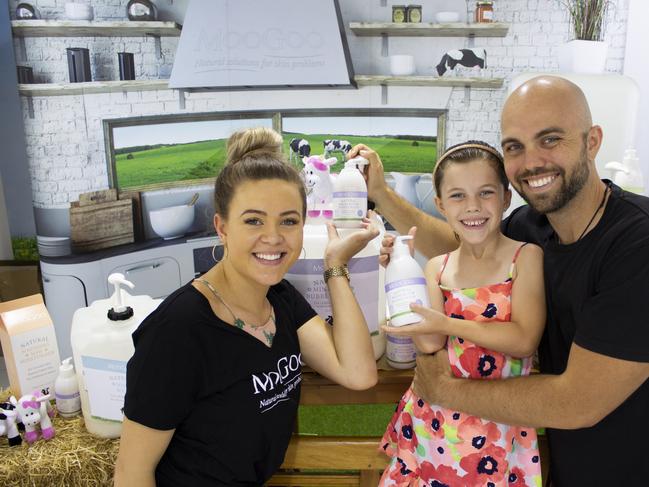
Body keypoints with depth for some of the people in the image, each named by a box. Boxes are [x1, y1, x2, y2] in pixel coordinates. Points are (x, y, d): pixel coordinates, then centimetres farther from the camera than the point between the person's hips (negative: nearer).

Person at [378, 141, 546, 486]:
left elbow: (525, 340, -16)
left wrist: (447, 324, -18)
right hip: (435, 417, 3)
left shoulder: (526, 257, -7)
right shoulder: (436, 268, 2)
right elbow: (430, 345, -9)